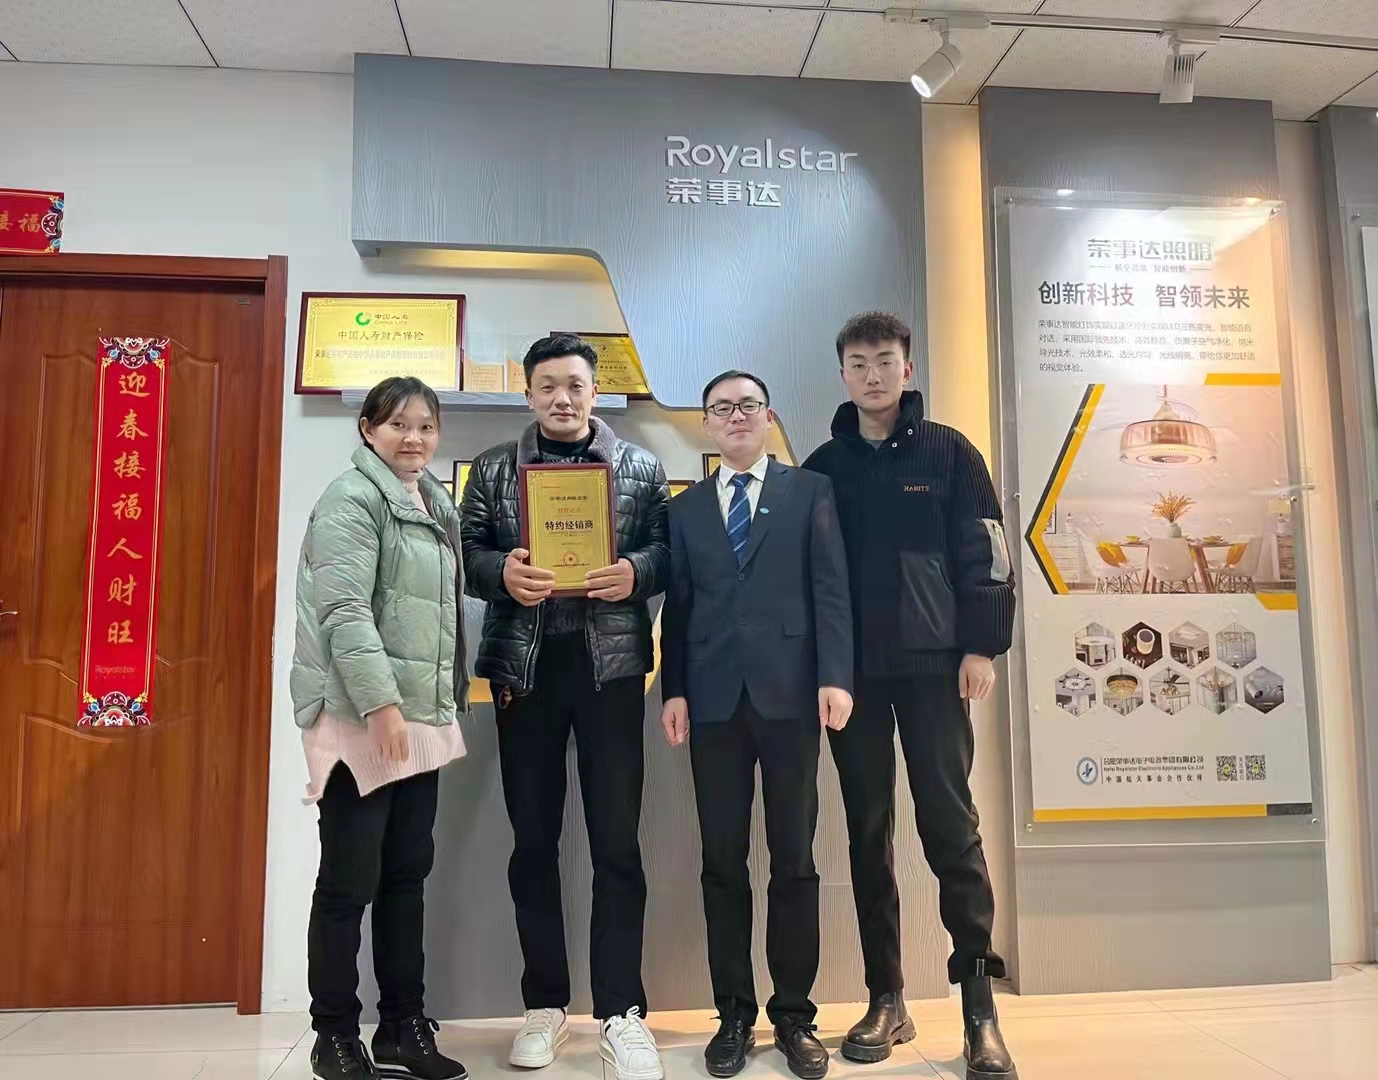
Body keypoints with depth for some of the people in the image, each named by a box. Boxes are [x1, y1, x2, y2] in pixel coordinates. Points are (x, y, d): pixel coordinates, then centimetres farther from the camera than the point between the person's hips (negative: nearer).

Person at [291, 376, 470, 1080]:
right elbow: (344, 611, -18)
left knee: (408, 873, 13)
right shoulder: (351, 499, -9)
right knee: (350, 882, 1)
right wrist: (381, 703, -24)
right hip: (362, 718, -8)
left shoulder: (435, 504, 15)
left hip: (424, 718, 8)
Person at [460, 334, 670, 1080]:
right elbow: (467, 554, 4)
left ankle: (621, 1012, 12)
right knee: (533, 839, 9)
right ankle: (545, 1004, 23)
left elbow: (670, 552, 3)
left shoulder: (640, 467, 7)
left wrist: (636, 571, -17)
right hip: (523, 665, 2)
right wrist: (504, 571, -16)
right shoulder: (493, 469, 10)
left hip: (611, 663, -1)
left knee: (617, 841, 1)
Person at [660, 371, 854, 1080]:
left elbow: (831, 588, 0)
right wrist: (675, 690, 1)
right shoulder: (685, 508, 14)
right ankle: (734, 1015, 19)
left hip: (790, 692, -2)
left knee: (794, 859, 5)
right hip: (714, 698, 2)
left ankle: (793, 1014, 18)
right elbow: (677, 605, 9)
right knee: (723, 863, 7)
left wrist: (835, 677, -10)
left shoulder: (810, 491, 8)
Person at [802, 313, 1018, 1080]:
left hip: (933, 663, -2)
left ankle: (980, 1006, 7)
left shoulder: (948, 453, 4)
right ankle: (887, 1000, 17)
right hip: (851, 669, 3)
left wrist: (982, 646, -8)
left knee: (950, 826, -2)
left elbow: (983, 552, 0)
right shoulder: (823, 467, 10)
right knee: (869, 832, 6)